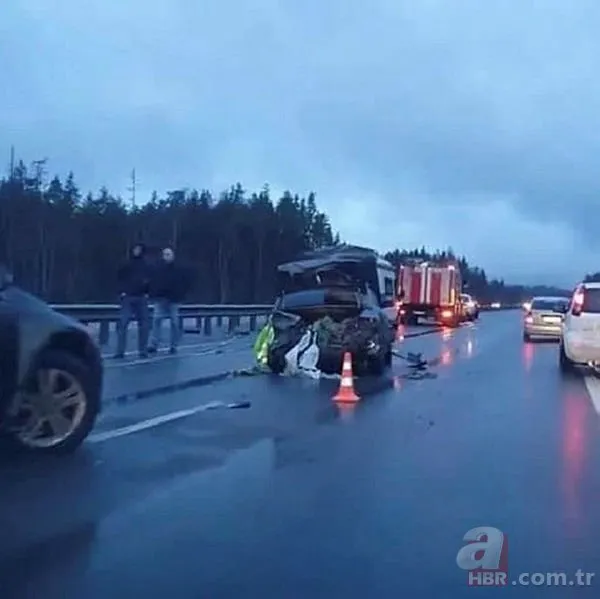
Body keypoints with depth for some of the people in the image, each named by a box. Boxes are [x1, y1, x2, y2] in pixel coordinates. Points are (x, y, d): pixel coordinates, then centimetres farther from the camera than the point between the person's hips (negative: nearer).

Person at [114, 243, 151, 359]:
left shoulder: (146, 265, 2)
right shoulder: (127, 264, 4)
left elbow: (151, 279, 5)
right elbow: (120, 277, 8)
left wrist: (147, 292, -7)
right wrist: (122, 291, -2)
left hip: (141, 298, 0)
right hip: (128, 297, 0)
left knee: (144, 324, 4)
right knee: (122, 324, -6)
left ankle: (143, 350, 13)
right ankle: (120, 351, -2)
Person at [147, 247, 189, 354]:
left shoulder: (178, 269, -2)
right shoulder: (158, 267, 0)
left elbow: (184, 283, 3)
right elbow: (152, 281, 7)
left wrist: (180, 296, -3)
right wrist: (153, 294, -1)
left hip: (173, 300, 0)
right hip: (160, 299, 0)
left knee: (174, 323, 4)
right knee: (156, 320, -8)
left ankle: (174, 346, 13)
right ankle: (153, 345, -9)